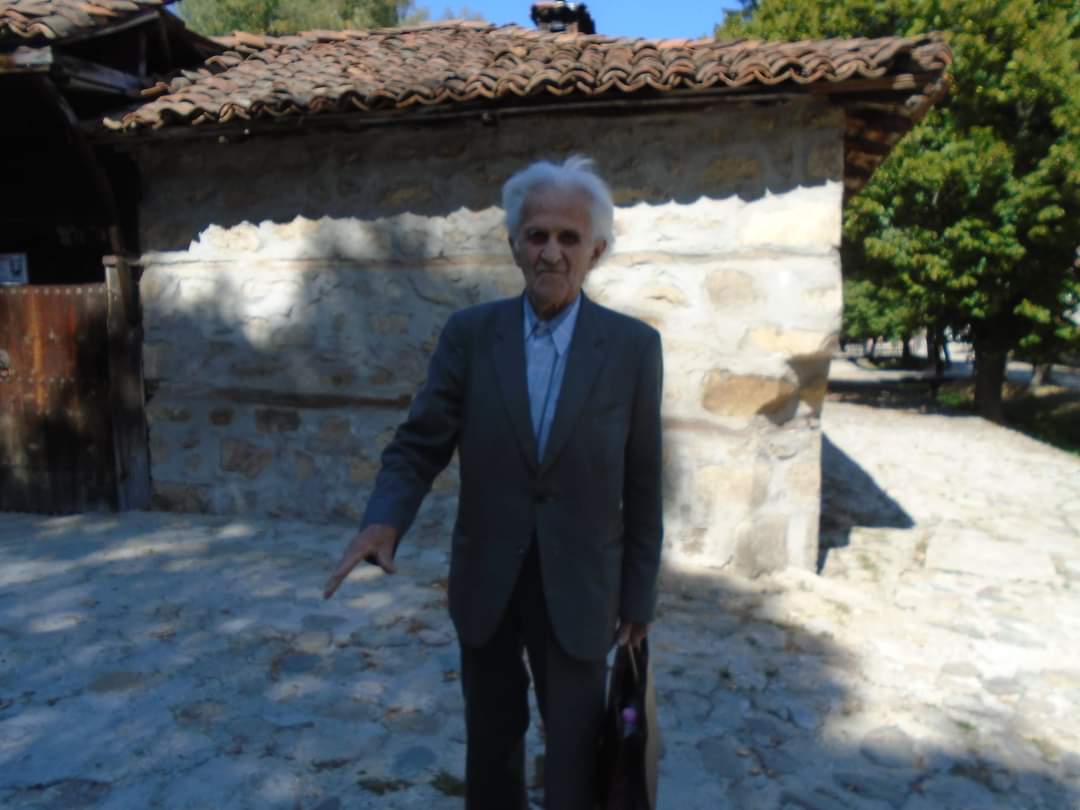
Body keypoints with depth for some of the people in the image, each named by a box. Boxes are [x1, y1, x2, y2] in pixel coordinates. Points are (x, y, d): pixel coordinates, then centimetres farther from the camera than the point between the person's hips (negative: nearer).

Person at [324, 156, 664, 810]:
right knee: (491, 745, 21)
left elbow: (643, 486, -3)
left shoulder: (634, 346, -8)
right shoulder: (469, 333, -4)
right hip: (486, 583, 2)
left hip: (577, 588, -1)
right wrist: (383, 522, -24)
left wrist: (638, 597, 1)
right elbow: (419, 445, -4)